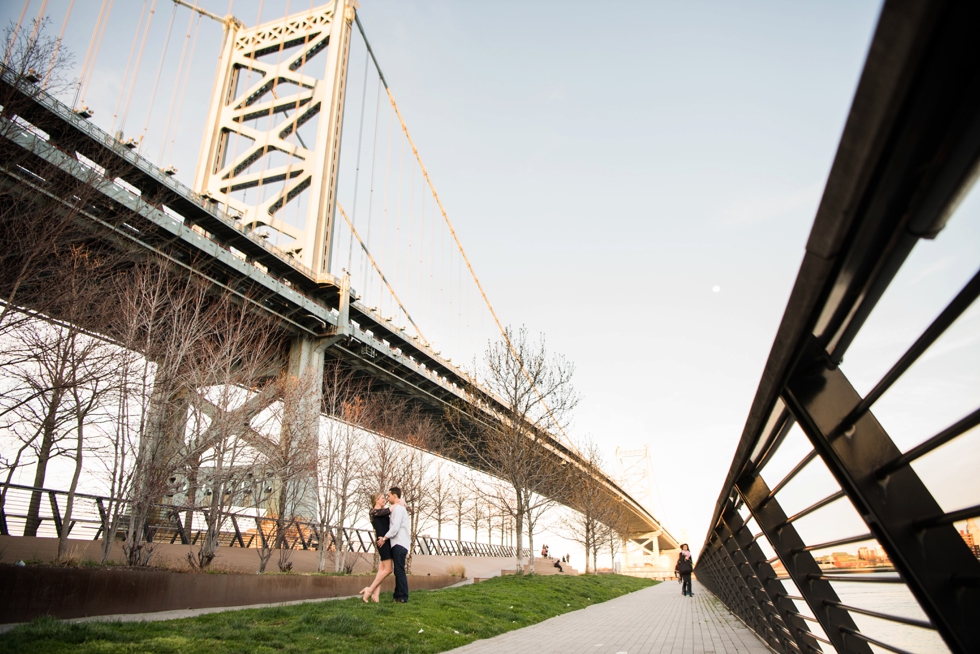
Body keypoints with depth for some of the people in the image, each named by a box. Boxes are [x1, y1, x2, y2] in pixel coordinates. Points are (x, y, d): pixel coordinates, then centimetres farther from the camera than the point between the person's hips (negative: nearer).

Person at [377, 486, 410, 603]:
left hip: (399, 544, -10)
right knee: (398, 571, 11)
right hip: (398, 543, 10)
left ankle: (402, 597, -5)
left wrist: (384, 538, -12)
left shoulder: (398, 508, -11)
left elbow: (395, 527, -19)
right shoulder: (399, 508, 21)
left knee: (399, 571, -8)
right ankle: (398, 596, 15)